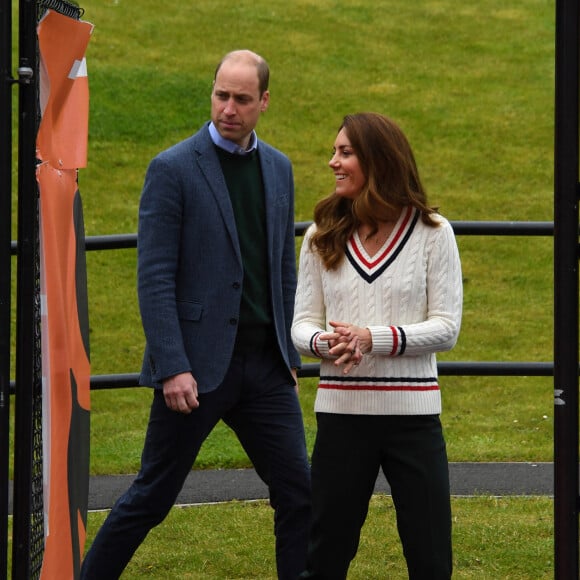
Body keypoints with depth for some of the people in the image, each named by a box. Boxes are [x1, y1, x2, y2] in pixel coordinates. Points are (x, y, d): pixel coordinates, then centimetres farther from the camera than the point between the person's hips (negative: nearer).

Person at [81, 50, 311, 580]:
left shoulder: (278, 168, 11)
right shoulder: (173, 169, -7)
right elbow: (154, 277, -11)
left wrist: (290, 355, 13)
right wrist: (172, 368, -17)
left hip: (265, 366, 5)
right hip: (198, 366, -5)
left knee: (298, 492, 2)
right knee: (152, 497, 2)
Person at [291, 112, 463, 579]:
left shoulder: (431, 233, 0)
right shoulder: (323, 236, 8)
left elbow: (447, 328, -4)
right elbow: (302, 324, 7)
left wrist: (376, 338, -18)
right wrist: (323, 342, -16)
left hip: (413, 413, -2)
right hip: (342, 412, 2)